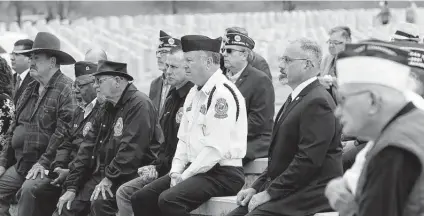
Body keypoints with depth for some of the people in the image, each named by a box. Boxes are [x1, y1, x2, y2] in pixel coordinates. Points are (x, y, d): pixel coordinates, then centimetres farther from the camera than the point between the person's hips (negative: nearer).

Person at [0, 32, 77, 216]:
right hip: (20, 164, 8)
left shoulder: (66, 89, -12)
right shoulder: (31, 89, 16)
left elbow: (64, 131, -19)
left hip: (45, 167, -8)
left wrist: (44, 163, -18)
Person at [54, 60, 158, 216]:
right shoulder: (107, 108, 17)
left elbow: (131, 149, -22)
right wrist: (71, 187, 8)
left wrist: (109, 179, -20)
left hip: (128, 178, -8)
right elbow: (87, 147, 14)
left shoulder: (139, 104, -12)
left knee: (99, 202, -33)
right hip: (100, 175, 8)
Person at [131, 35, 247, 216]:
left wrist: (185, 176, -16)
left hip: (223, 174, -10)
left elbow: (216, 148, -21)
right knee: (141, 199, -1)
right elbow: (184, 138, 18)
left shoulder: (223, 94, -15)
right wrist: (176, 171, 2)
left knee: (169, 199, -30)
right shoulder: (194, 92, 16)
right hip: (192, 170, 10)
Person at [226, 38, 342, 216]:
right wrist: (257, 187, 9)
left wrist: (269, 193, -17)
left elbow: (307, 160, -22)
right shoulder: (295, 98, 17)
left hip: (308, 196, -9)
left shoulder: (317, 103, -16)